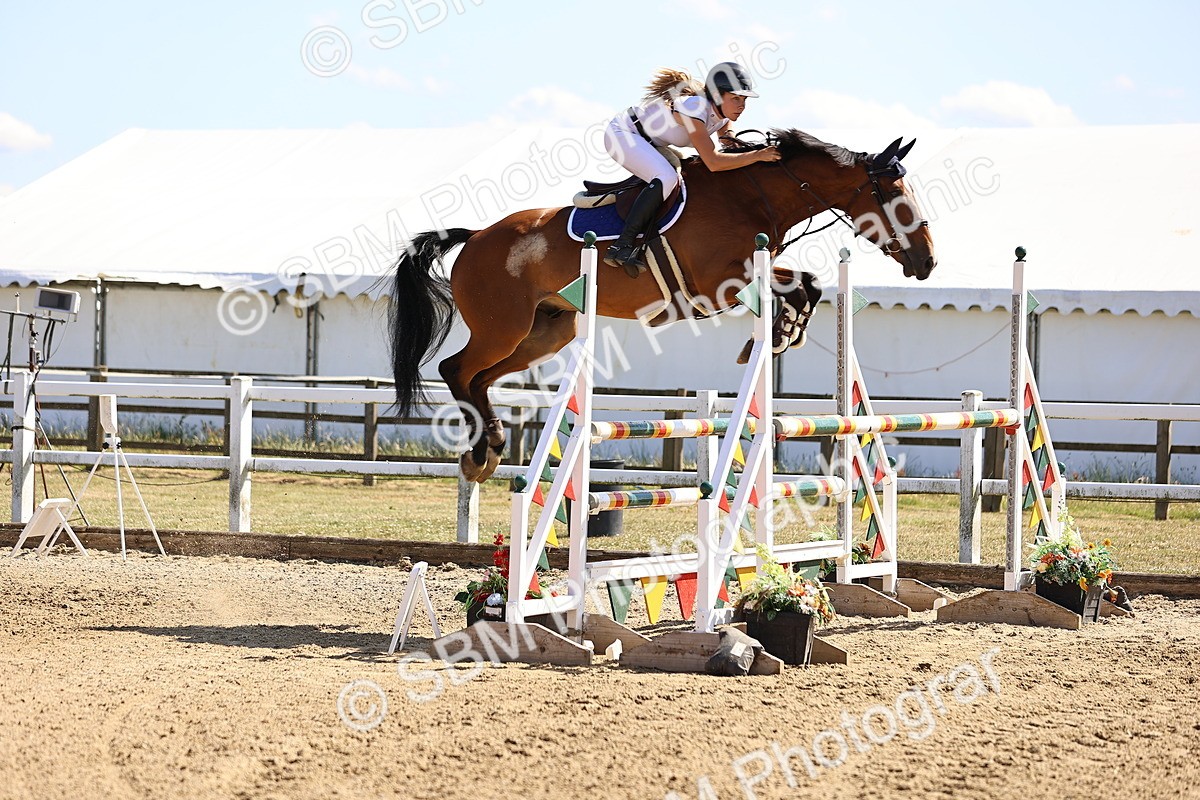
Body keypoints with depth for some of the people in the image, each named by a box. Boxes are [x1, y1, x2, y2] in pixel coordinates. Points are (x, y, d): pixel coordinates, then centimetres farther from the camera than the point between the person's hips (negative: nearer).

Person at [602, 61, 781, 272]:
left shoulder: (723, 113, -3)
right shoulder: (694, 107, -30)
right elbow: (713, 162, -36)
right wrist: (757, 156, -33)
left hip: (648, 143, 10)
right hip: (621, 134, -10)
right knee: (667, 178, -29)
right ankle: (622, 246, -30)